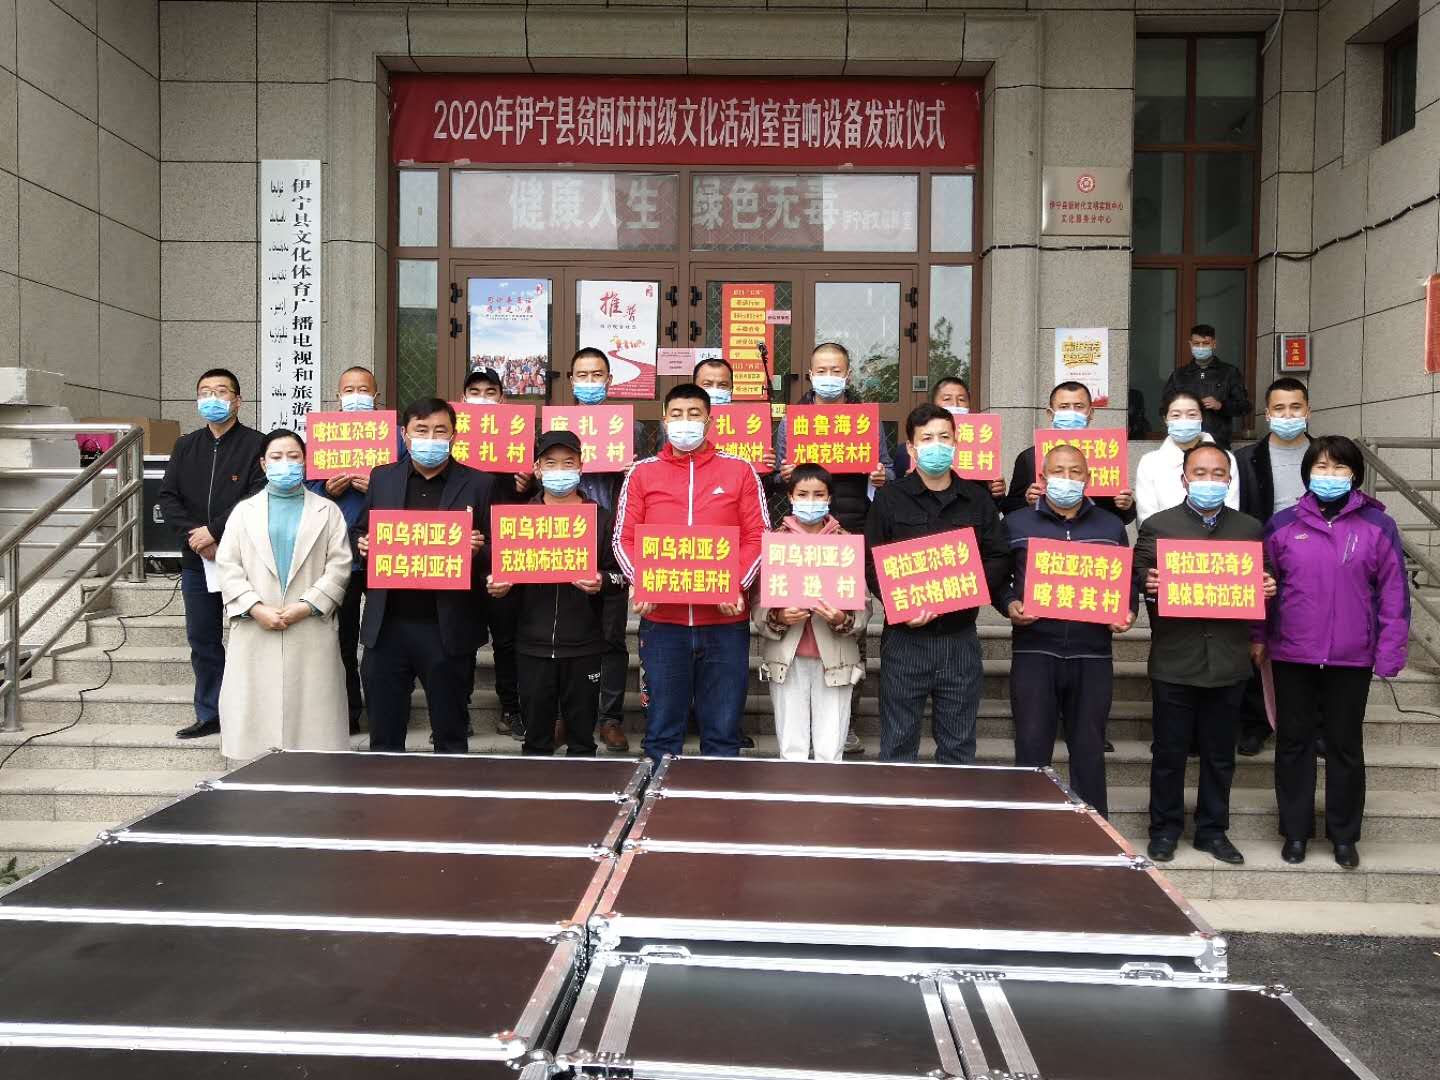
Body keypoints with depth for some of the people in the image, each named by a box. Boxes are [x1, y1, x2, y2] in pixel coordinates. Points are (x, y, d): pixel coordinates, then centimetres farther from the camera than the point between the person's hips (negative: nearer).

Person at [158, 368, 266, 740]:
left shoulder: (256, 444, -4)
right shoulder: (185, 447, 14)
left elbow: (258, 498, -15)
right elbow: (168, 497, 7)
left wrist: (215, 531, -17)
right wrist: (193, 534, -9)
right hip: (197, 559, 6)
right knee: (202, 640, 11)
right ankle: (209, 714, 21)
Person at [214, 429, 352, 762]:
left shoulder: (327, 511, 10)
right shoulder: (244, 511, 14)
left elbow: (339, 566, 0)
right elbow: (228, 565, 5)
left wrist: (307, 605, -12)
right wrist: (256, 608, -9)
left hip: (311, 631, -1)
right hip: (256, 632, 1)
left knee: (311, 708, -2)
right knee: (256, 712, 1)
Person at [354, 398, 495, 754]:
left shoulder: (479, 484, 0)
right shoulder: (382, 478, 9)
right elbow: (361, 532, 17)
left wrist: (477, 550, -20)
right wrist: (363, 545, -4)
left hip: (448, 628, -2)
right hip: (387, 626, 3)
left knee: (450, 736, 10)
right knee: (384, 734, 11)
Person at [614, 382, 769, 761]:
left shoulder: (739, 471, 6)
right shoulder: (642, 473, 7)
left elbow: (758, 537, 3)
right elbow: (624, 539, 5)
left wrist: (737, 586, -11)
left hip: (725, 620, 0)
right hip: (662, 619, 0)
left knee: (722, 729, 7)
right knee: (662, 729, 8)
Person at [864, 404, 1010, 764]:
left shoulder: (977, 499, 9)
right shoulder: (890, 498, 2)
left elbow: (999, 560, 8)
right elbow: (872, 565, -1)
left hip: (960, 636, 2)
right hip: (905, 635, -2)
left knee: (959, 747, 10)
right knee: (898, 746, 6)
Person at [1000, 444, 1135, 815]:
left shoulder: (1111, 526, 13)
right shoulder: (1016, 523, 7)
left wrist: (1128, 612, -3)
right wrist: (1010, 605, -11)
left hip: (1092, 653, 2)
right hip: (1034, 650, -2)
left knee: (1089, 749, 8)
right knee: (1032, 748, -1)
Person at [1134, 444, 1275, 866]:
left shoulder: (1250, 529, 11)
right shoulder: (1157, 526, 3)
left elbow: (1264, 582, 14)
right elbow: (1139, 578, 0)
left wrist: (1267, 588, -8)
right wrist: (1147, 583, -22)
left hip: (1228, 661, 2)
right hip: (1174, 660, -2)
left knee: (1220, 755, 12)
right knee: (1169, 752, 6)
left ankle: (1213, 830, 25)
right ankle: (1165, 829, 20)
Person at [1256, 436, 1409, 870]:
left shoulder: (1378, 526, -2)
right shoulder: (1282, 525, 1)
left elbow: (1393, 593, -2)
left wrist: (1389, 653, -5)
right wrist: (1258, 636, 4)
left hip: (1352, 658, -1)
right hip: (1292, 655, 1)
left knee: (1346, 745, 10)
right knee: (1294, 743, 9)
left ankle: (1344, 835, 24)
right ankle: (1295, 831, 22)